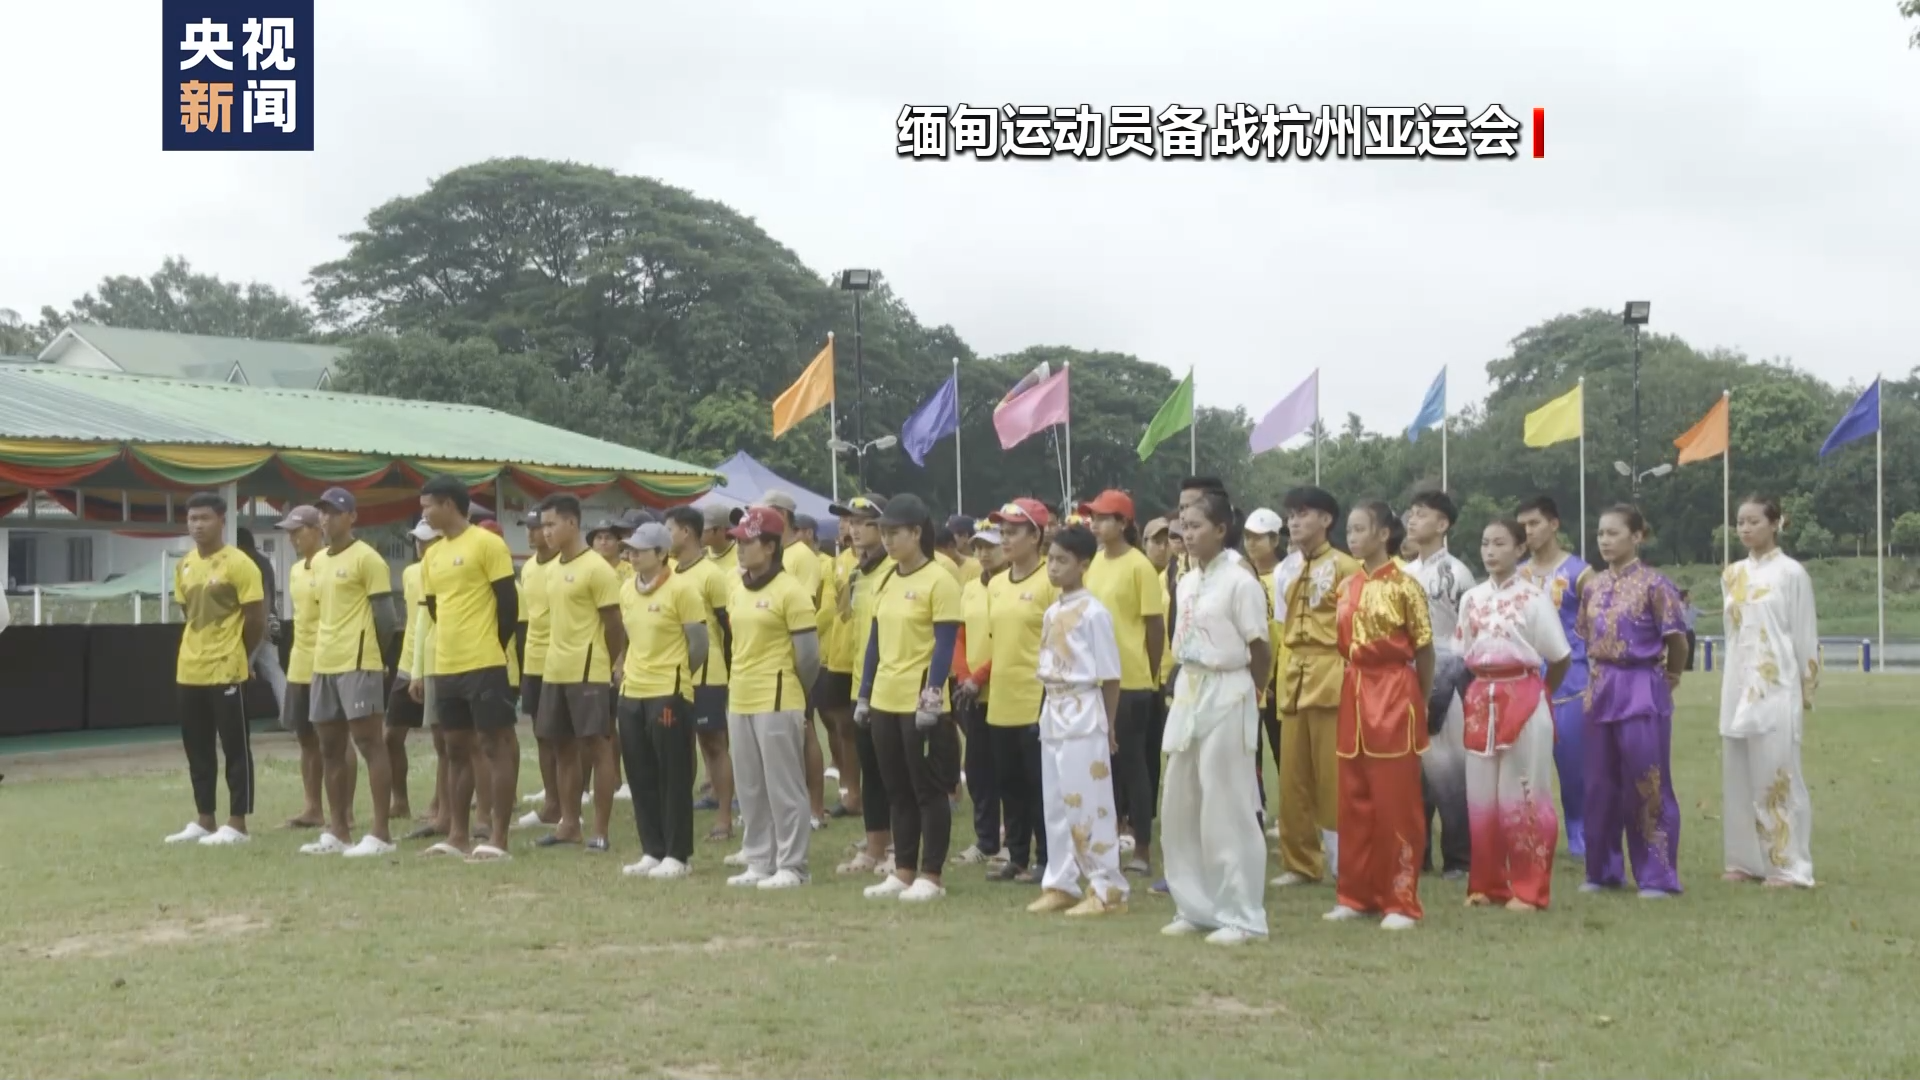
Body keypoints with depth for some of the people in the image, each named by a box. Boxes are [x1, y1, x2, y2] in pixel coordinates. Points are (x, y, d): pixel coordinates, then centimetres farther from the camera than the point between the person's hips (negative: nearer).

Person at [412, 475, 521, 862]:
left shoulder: (487, 544, -8)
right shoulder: (432, 555, 15)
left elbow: (508, 603, -8)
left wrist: (492, 652, -2)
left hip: (484, 665, -8)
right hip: (446, 668, 8)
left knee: (497, 745, -2)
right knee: (456, 749, 12)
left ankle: (498, 837, 0)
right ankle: (458, 834, 19)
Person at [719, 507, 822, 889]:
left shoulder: (790, 590, -11)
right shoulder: (738, 590, 12)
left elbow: (808, 653, -11)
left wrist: (790, 694, 0)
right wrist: (736, 686, 15)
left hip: (777, 703, -8)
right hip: (740, 700, 8)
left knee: (783, 786, -2)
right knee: (750, 787, 12)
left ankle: (792, 867, 5)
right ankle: (759, 863, 20)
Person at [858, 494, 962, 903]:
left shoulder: (939, 581, -10)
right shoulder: (885, 582, 12)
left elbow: (945, 647, -13)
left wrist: (931, 699, -18)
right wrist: (864, 695, 13)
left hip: (921, 703, -7)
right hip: (885, 701, 7)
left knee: (928, 790, 1)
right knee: (898, 791, 12)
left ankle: (931, 877, 8)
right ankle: (903, 871, 20)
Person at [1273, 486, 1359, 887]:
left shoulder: (1344, 567, -3)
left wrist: (1350, 680, -12)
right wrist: (1284, 677, 14)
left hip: (1331, 680, -6)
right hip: (1294, 682, 7)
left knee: (1334, 776, -4)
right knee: (1293, 778, 7)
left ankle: (1343, 861, 3)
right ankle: (1301, 862, 15)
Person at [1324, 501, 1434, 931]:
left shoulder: (1404, 586, -8)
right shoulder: (1347, 587, 10)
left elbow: (1424, 651, -2)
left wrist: (1420, 705, 2)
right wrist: (1352, 691, 6)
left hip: (1394, 693, -6)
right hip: (1354, 695, 6)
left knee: (1395, 802, -2)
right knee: (1354, 801, 9)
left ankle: (1401, 901, 5)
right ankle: (1357, 895, 18)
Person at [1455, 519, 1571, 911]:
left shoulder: (1533, 598, -6)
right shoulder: (1471, 599, 8)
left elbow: (1560, 658, -1)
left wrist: (1539, 693, 9)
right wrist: (1484, 691, 6)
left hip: (1523, 698, -4)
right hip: (1481, 699, 5)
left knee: (1521, 796, -1)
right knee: (1481, 797, 7)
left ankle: (1529, 889, 8)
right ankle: (1485, 883, 18)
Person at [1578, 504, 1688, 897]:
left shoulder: (1653, 583, -10)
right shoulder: (1594, 587, 9)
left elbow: (1676, 639, -8)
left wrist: (1671, 677, 5)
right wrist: (1601, 679, 14)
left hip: (1642, 690, -6)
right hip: (1601, 690, 6)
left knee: (1647, 785, -1)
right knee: (1601, 785, 10)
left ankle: (1657, 875, 7)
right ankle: (1603, 870, 20)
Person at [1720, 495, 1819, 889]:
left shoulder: (1791, 573, -4)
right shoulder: (1732, 575, 12)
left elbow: (1806, 637, -3)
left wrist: (1806, 695, -3)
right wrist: (1729, 686, 13)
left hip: (1775, 689, -6)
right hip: (1737, 688, 6)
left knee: (1776, 776, -5)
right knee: (1739, 777, 7)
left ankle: (1787, 864, 1)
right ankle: (1746, 859, 14)